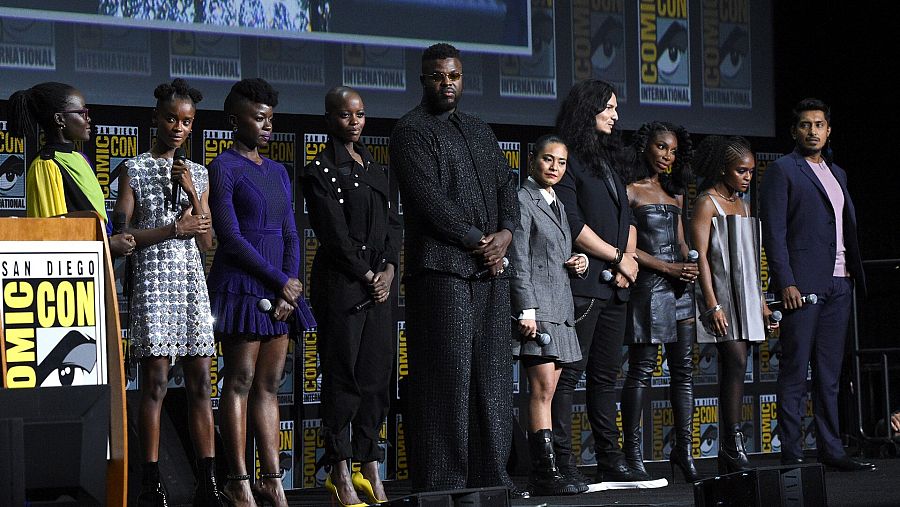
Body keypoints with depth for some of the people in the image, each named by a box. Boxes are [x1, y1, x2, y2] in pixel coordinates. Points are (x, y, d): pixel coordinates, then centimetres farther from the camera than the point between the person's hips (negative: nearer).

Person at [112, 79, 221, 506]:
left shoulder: (197, 174, 15)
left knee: (200, 383, 0)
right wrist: (174, 229, -9)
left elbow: (206, 243, 10)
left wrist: (192, 194, -1)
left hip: (191, 279, 4)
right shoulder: (135, 170, 3)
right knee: (155, 383, -8)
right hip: (152, 280, -4)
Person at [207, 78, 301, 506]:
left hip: (278, 291, 7)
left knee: (269, 385, 7)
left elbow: (291, 235, 14)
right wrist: (280, 281, -12)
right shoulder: (223, 168, -5)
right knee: (240, 382, -4)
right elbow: (230, 237, -12)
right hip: (239, 285, -7)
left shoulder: (278, 172, 17)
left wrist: (290, 287, -1)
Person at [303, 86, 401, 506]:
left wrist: (389, 270, -1)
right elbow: (334, 234, -10)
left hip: (378, 283, 7)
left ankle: (369, 466, 11)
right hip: (340, 285, -6)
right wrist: (367, 275, -10)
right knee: (342, 376, -5)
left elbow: (392, 223, 14)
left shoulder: (375, 170, 18)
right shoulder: (320, 171, -4)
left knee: (377, 375, 4)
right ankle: (340, 473, 0)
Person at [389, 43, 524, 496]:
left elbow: (506, 186, 17)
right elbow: (428, 198, -11)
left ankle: (490, 476, 11)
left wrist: (505, 233, -2)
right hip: (441, 268, -7)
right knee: (447, 378, -8)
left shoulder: (481, 131, 22)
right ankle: (442, 484, -5)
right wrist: (476, 240, -11)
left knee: (492, 377, 6)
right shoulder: (411, 131, -1)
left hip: (491, 271, 7)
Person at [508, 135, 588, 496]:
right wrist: (526, 310, -18)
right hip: (536, 306, -9)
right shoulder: (522, 200, -4)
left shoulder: (557, 206, 22)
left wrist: (580, 263, 7)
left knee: (546, 391, 6)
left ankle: (542, 474, 6)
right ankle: (546, 474, -16)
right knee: (542, 388, -13)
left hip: (560, 308, 9)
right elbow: (518, 261, -11)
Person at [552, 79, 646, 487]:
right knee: (569, 373, -8)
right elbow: (572, 223, -13)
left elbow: (627, 218, 21)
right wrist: (617, 257, -7)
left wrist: (628, 260, 3)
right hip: (582, 282, -9)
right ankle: (563, 464, -8)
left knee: (606, 374, 10)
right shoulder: (569, 159, -5)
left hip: (614, 285, 9)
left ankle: (610, 461, 14)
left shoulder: (608, 160, 21)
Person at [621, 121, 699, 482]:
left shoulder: (675, 194, 19)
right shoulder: (630, 191, -3)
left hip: (680, 285, 7)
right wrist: (668, 268, -13)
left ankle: (683, 447, 6)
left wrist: (690, 265, -1)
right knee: (642, 369, -5)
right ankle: (632, 452, -1)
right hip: (648, 285, -7)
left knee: (684, 368, 3)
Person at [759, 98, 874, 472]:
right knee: (795, 371, -5)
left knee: (829, 373, 8)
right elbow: (773, 232, -7)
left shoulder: (836, 173, 21)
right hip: (803, 283, -7)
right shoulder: (782, 170, 0)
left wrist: (853, 276, 10)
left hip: (839, 283, 7)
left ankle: (831, 451, 11)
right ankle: (791, 454, -3)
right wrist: (786, 283, -16)